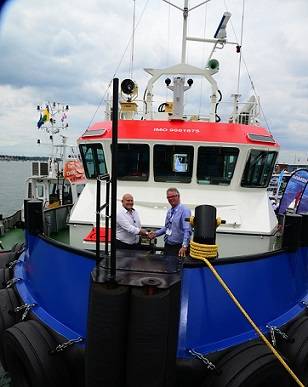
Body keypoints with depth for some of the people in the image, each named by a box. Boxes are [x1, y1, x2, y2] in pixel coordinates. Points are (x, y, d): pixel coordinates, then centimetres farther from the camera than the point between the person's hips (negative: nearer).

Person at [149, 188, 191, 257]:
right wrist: (155, 233, 8)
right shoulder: (169, 211, 13)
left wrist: (184, 246, -32)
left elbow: (187, 230, -23)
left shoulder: (184, 210, -14)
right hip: (167, 246, 8)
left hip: (178, 248, -8)